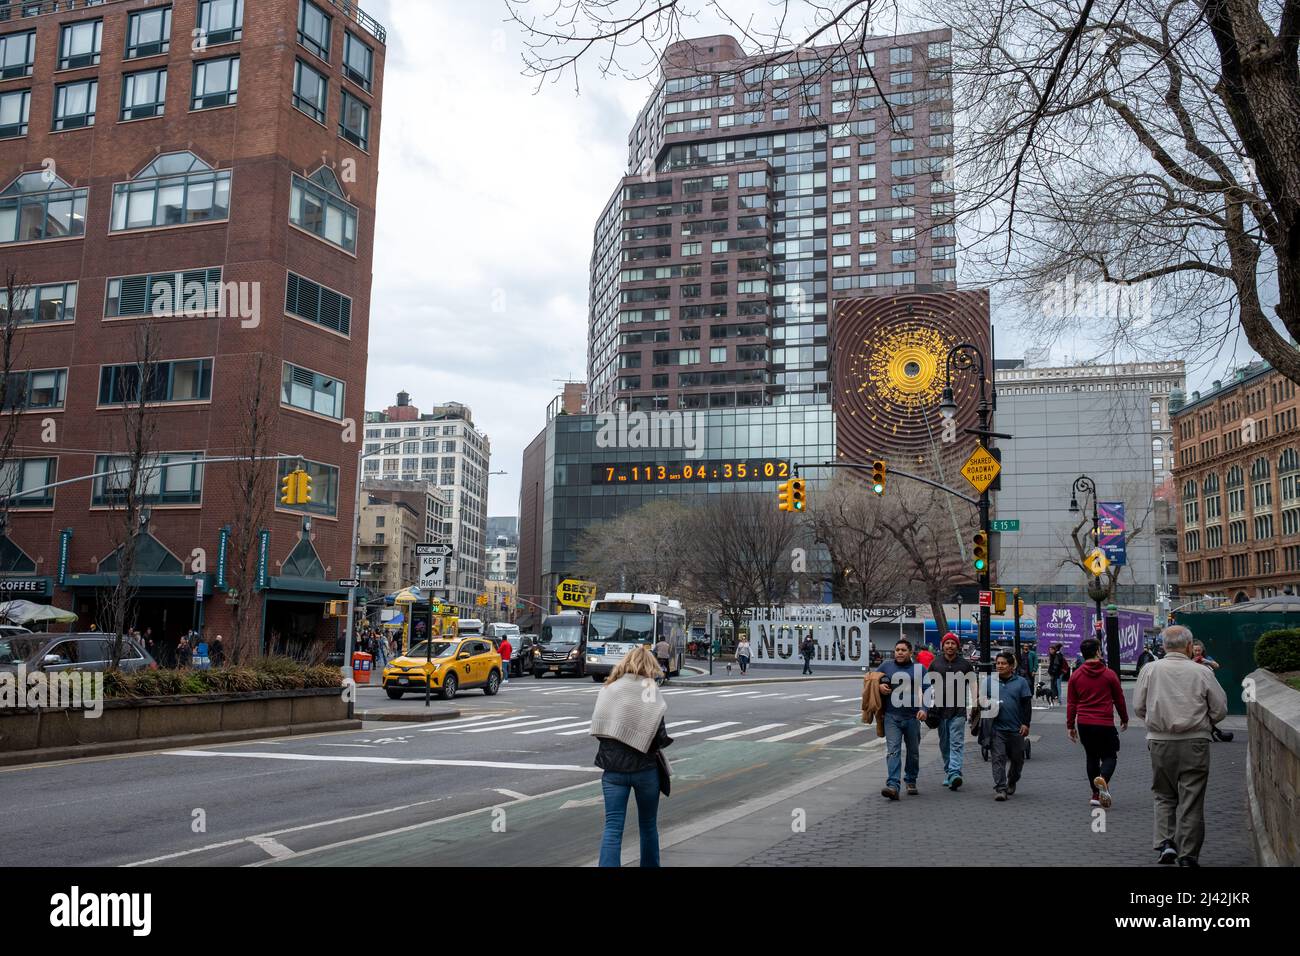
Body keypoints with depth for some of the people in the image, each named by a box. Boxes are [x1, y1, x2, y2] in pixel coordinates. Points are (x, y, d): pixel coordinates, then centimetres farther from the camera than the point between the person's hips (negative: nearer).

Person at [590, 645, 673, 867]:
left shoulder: (608, 689, 1)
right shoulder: (650, 691, -6)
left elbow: (597, 729, 4)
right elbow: (659, 737, -10)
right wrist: (666, 739, 11)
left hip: (613, 767, 1)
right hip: (644, 767, -1)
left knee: (612, 827, 1)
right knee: (648, 825, 17)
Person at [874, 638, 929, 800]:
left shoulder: (919, 668, 5)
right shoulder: (886, 666, 9)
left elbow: (926, 691, -1)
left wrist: (923, 708, -15)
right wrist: (879, 686, -1)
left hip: (913, 717, 0)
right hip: (891, 716, 0)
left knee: (913, 751, 14)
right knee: (893, 750, -12)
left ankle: (911, 781, 33)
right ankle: (893, 786, -20)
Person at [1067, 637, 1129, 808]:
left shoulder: (1076, 676, 2)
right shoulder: (1109, 674, -4)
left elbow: (1071, 703, 5)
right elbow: (1119, 699, 5)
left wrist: (1070, 725, 12)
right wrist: (1124, 719, 20)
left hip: (1083, 724, 3)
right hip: (1105, 724, -3)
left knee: (1091, 757, 15)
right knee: (1110, 756, 8)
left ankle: (1096, 794, 16)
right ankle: (1103, 778, -22)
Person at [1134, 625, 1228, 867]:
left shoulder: (1150, 670, -1)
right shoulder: (1202, 672, -5)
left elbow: (1138, 707, 3)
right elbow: (1220, 709, 1)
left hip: (1159, 741, 1)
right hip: (1195, 743, -1)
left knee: (1164, 796, 17)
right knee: (1191, 799, 6)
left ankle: (1166, 842, 4)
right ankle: (1187, 854, 10)